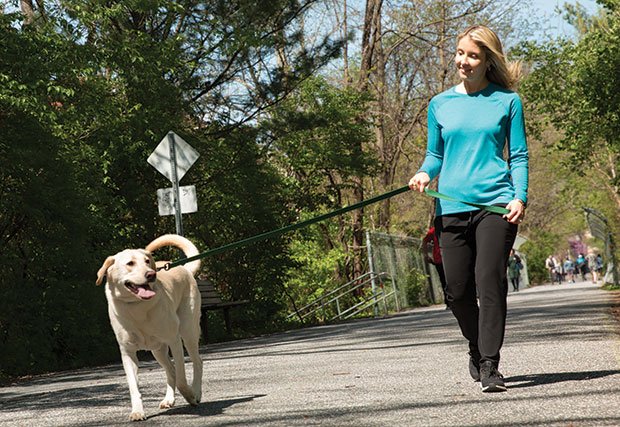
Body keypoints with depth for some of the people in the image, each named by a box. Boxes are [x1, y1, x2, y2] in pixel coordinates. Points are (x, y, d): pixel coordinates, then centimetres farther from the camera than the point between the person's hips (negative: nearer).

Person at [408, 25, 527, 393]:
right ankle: (477, 348, 29)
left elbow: (519, 155, 7)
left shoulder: (507, 101, 6)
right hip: (452, 206, 3)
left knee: (490, 282, -13)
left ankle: (490, 366, -6)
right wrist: (425, 173, -4)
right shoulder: (440, 104, 12)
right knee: (458, 290, 3)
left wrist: (520, 197, -7)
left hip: (496, 205, -2)